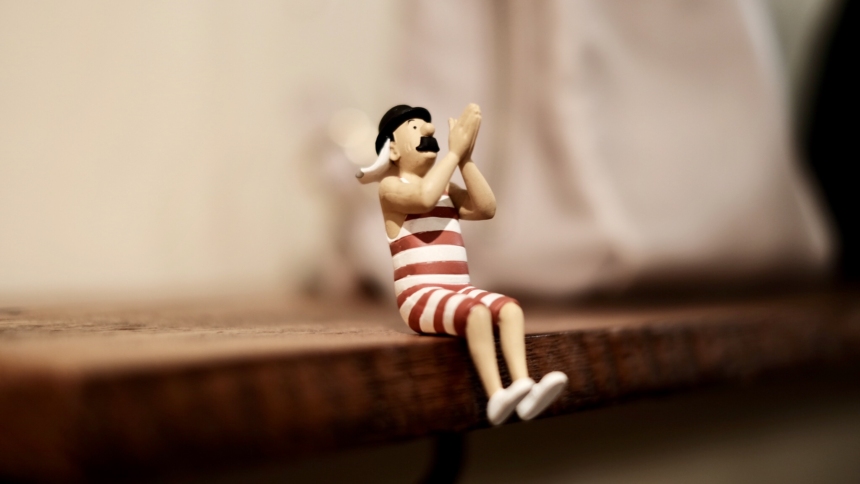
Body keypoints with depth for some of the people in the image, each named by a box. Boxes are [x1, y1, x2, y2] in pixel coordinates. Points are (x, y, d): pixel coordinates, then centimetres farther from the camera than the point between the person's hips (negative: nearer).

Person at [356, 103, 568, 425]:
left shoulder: (446, 189, 22)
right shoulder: (391, 186, 1)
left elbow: (486, 208, 5)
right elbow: (424, 198, -23)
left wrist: (466, 158, -1)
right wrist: (455, 150, -14)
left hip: (458, 292, 7)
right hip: (420, 297, -7)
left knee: (510, 308, -21)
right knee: (477, 312, -34)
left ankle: (523, 386, -36)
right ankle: (496, 396, -42)